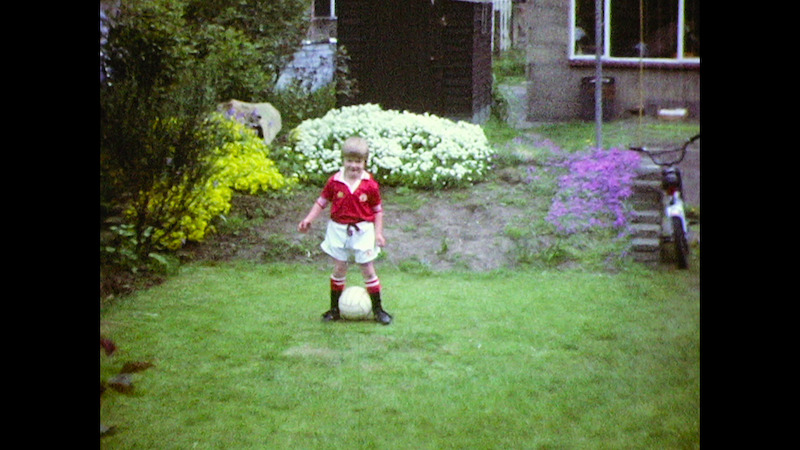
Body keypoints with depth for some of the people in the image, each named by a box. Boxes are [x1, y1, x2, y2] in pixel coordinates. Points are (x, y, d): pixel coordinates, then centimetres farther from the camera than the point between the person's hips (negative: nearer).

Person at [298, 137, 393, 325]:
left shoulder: (370, 185, -8)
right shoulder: (334, 182, -6)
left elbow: (378, 210, 0)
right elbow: (322, 201, 4)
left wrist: (378, 232, -7)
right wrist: (309, 219, -5)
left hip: (362, 231, -1)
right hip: (339, 230, 1)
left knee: (368, 270, 3)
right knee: (339, 269, 9)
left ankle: (377, 309, 15)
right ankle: (335, 308, 21)